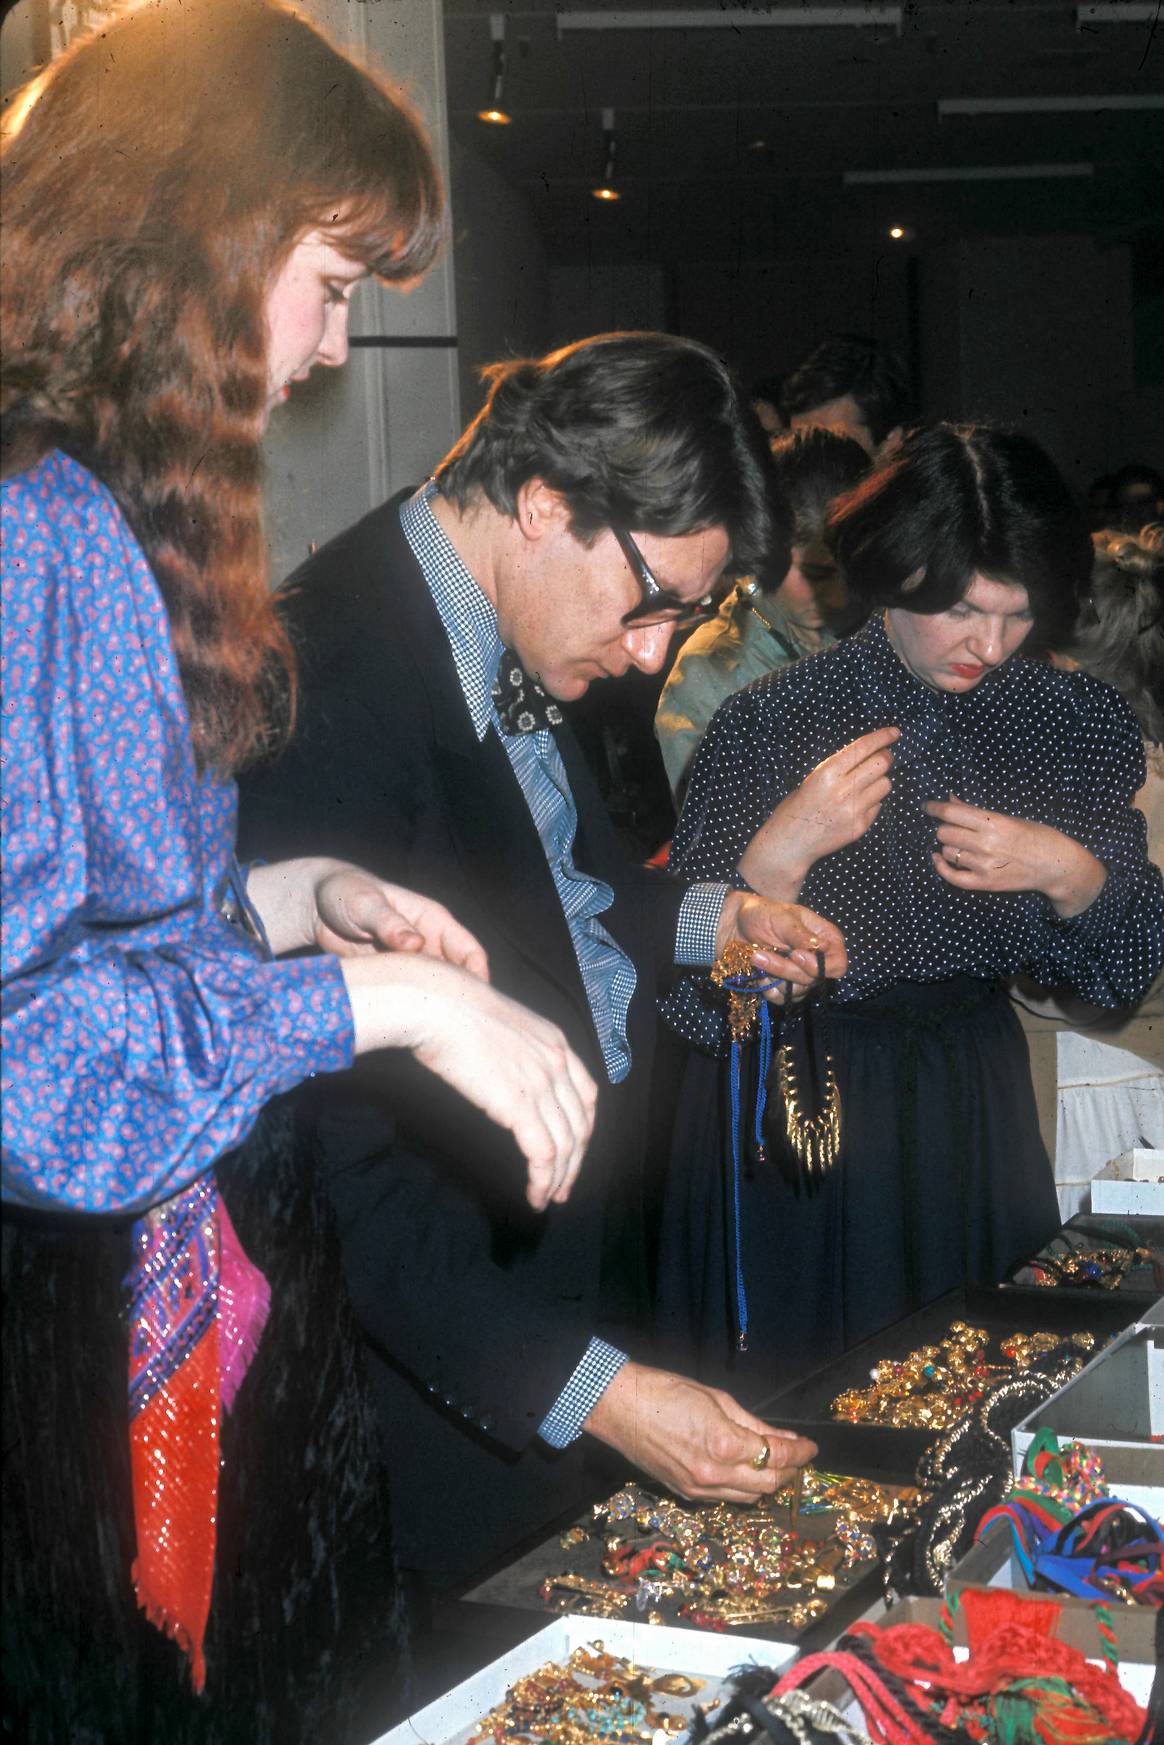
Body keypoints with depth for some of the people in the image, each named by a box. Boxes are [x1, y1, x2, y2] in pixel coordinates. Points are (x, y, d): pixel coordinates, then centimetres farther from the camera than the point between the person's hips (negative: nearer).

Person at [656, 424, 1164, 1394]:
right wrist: (783, 848, -26)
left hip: (975, 1108, 4)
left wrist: (1070, 872, -14)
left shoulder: (1077, 722, -1)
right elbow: (697, 979, -12)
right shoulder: (771, 721, -13)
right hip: (795, 1117, -3)